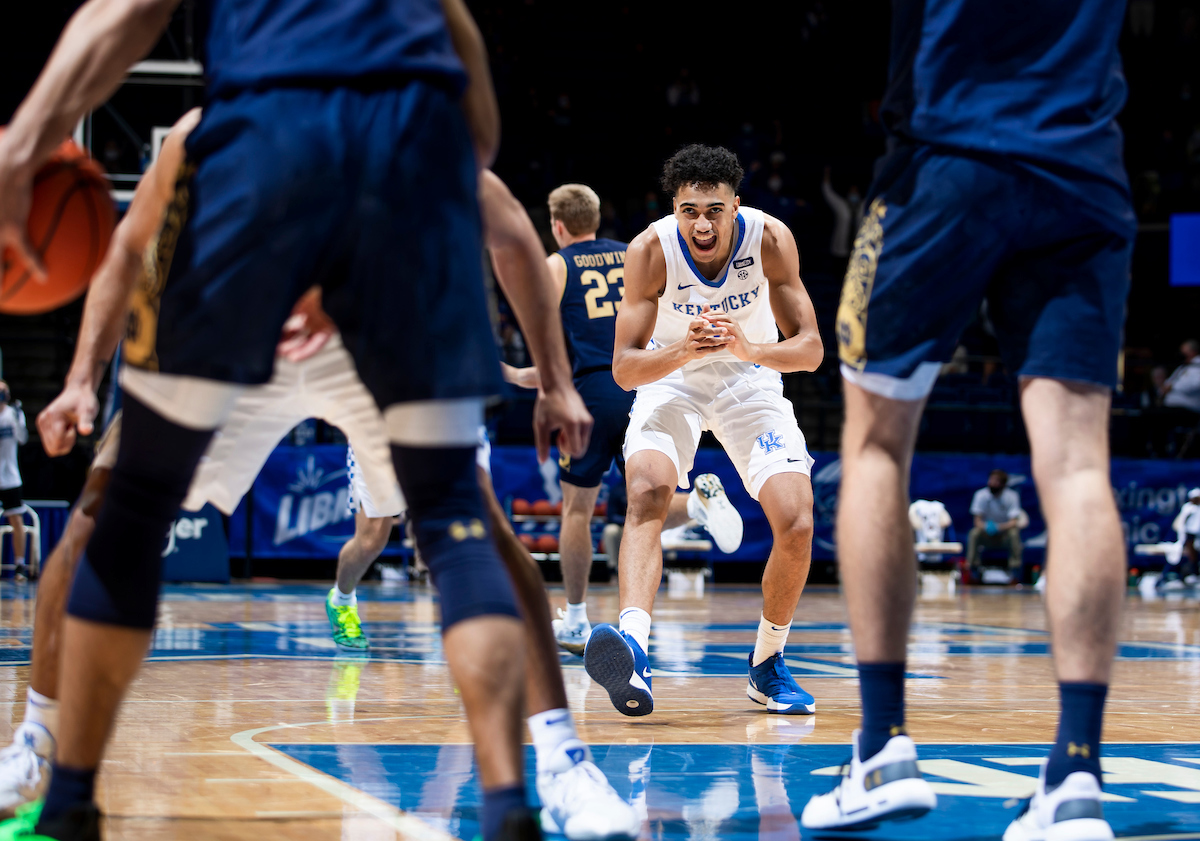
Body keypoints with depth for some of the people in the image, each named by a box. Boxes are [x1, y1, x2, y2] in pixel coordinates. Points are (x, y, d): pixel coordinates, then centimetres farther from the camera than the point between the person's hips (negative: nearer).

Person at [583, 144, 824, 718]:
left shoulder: (770, 239, -24)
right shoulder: (651, 249, -26)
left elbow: (809, 349, -22)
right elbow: (624, 368, -26)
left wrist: (747, 348, -42)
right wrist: (685, 349, -46)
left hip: (752, 379, 1)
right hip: (670, 378, -1)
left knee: (796, 524, -13)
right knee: (646, 490, -30)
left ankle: (768, 664, 10)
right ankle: (633, 649, -44)